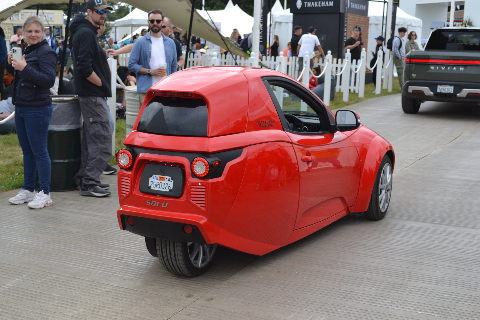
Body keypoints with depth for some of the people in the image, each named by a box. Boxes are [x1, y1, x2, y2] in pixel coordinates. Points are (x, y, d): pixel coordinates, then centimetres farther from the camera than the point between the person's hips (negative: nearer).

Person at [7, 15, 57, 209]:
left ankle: (44, 194, 3)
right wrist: (13, 64, 7)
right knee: (27, 151, 14)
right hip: (21, 107, 9)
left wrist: (24, 68, -26)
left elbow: (49, 80, -21)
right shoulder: (26, 52, 15)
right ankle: (27, 190, 23)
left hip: (37, 109, -8)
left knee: (39, 151, -4)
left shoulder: (46, 52, -10)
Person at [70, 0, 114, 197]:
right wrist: (101, 84, -13)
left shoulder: (86, 32, 19)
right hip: (93, 95, -11)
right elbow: (85, 68, -23)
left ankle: (85, 179, 22)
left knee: (91, 138, 15)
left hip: (89, 94, 11)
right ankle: (90, 183, -5)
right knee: (102, 139, -9)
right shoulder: (86, 33, -14)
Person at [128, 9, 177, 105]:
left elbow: (174, 66, 19)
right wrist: (150, 71, -12)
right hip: (147, 91, -3)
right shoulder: (140, 42, 3)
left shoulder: (170, 43, 15)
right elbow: (131, 65, -1)